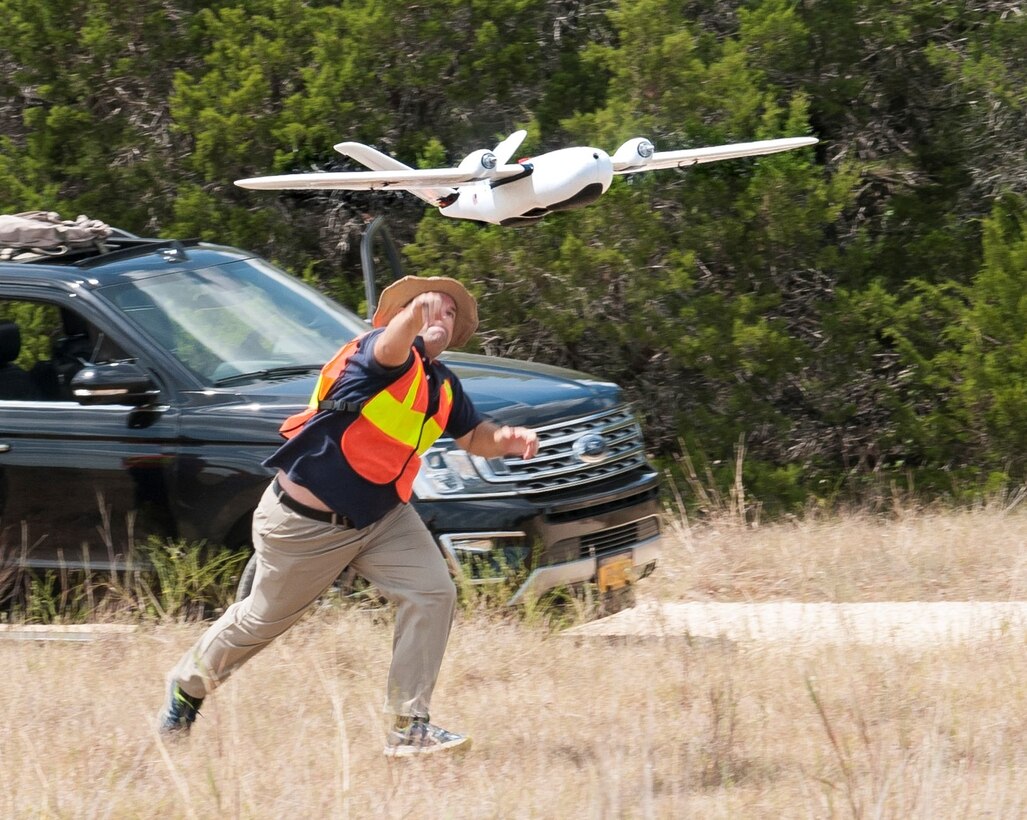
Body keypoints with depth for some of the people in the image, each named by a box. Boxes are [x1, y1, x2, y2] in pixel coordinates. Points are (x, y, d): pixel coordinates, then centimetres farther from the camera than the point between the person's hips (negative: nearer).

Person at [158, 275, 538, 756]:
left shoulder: (444, 387, 3)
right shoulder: (386, 356, -22)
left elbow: (473, 436, 17)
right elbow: (392, 348, -46)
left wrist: (505, 440, -7)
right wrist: (414, 315, -70)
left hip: (382, 516, 7)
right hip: (305, 523, -7)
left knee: (432, 593, -14)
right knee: (265, 618, 11)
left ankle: (408, 726, -9)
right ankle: (188, 685, 38)